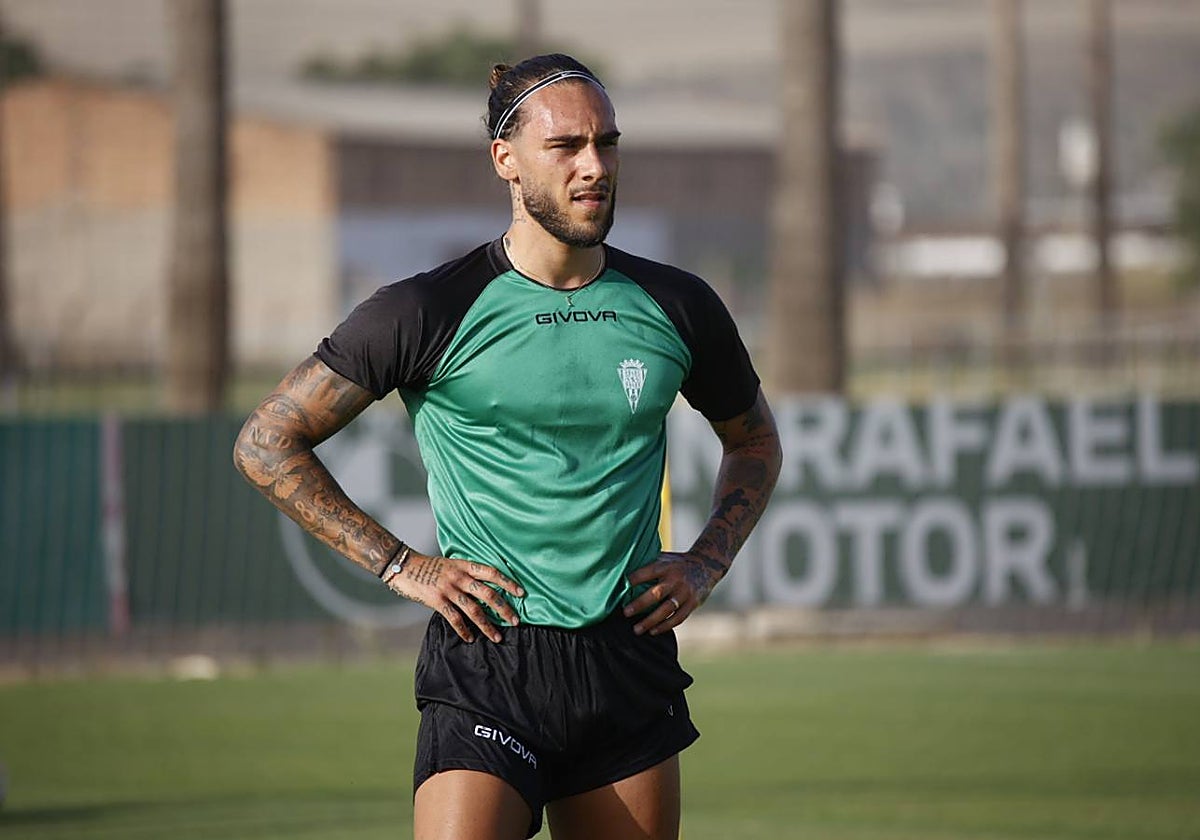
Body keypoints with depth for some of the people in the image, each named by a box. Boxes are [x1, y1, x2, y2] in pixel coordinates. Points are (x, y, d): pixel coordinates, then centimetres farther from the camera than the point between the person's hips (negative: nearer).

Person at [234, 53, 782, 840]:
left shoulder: (677, 306, 7)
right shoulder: (431, 311, -5)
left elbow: (755, 440, 26)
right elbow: (268, 443, 2)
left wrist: (706, 565, 10)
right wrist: (400, 565, -3)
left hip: (631, 662, 4)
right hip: (486, 668, -4)